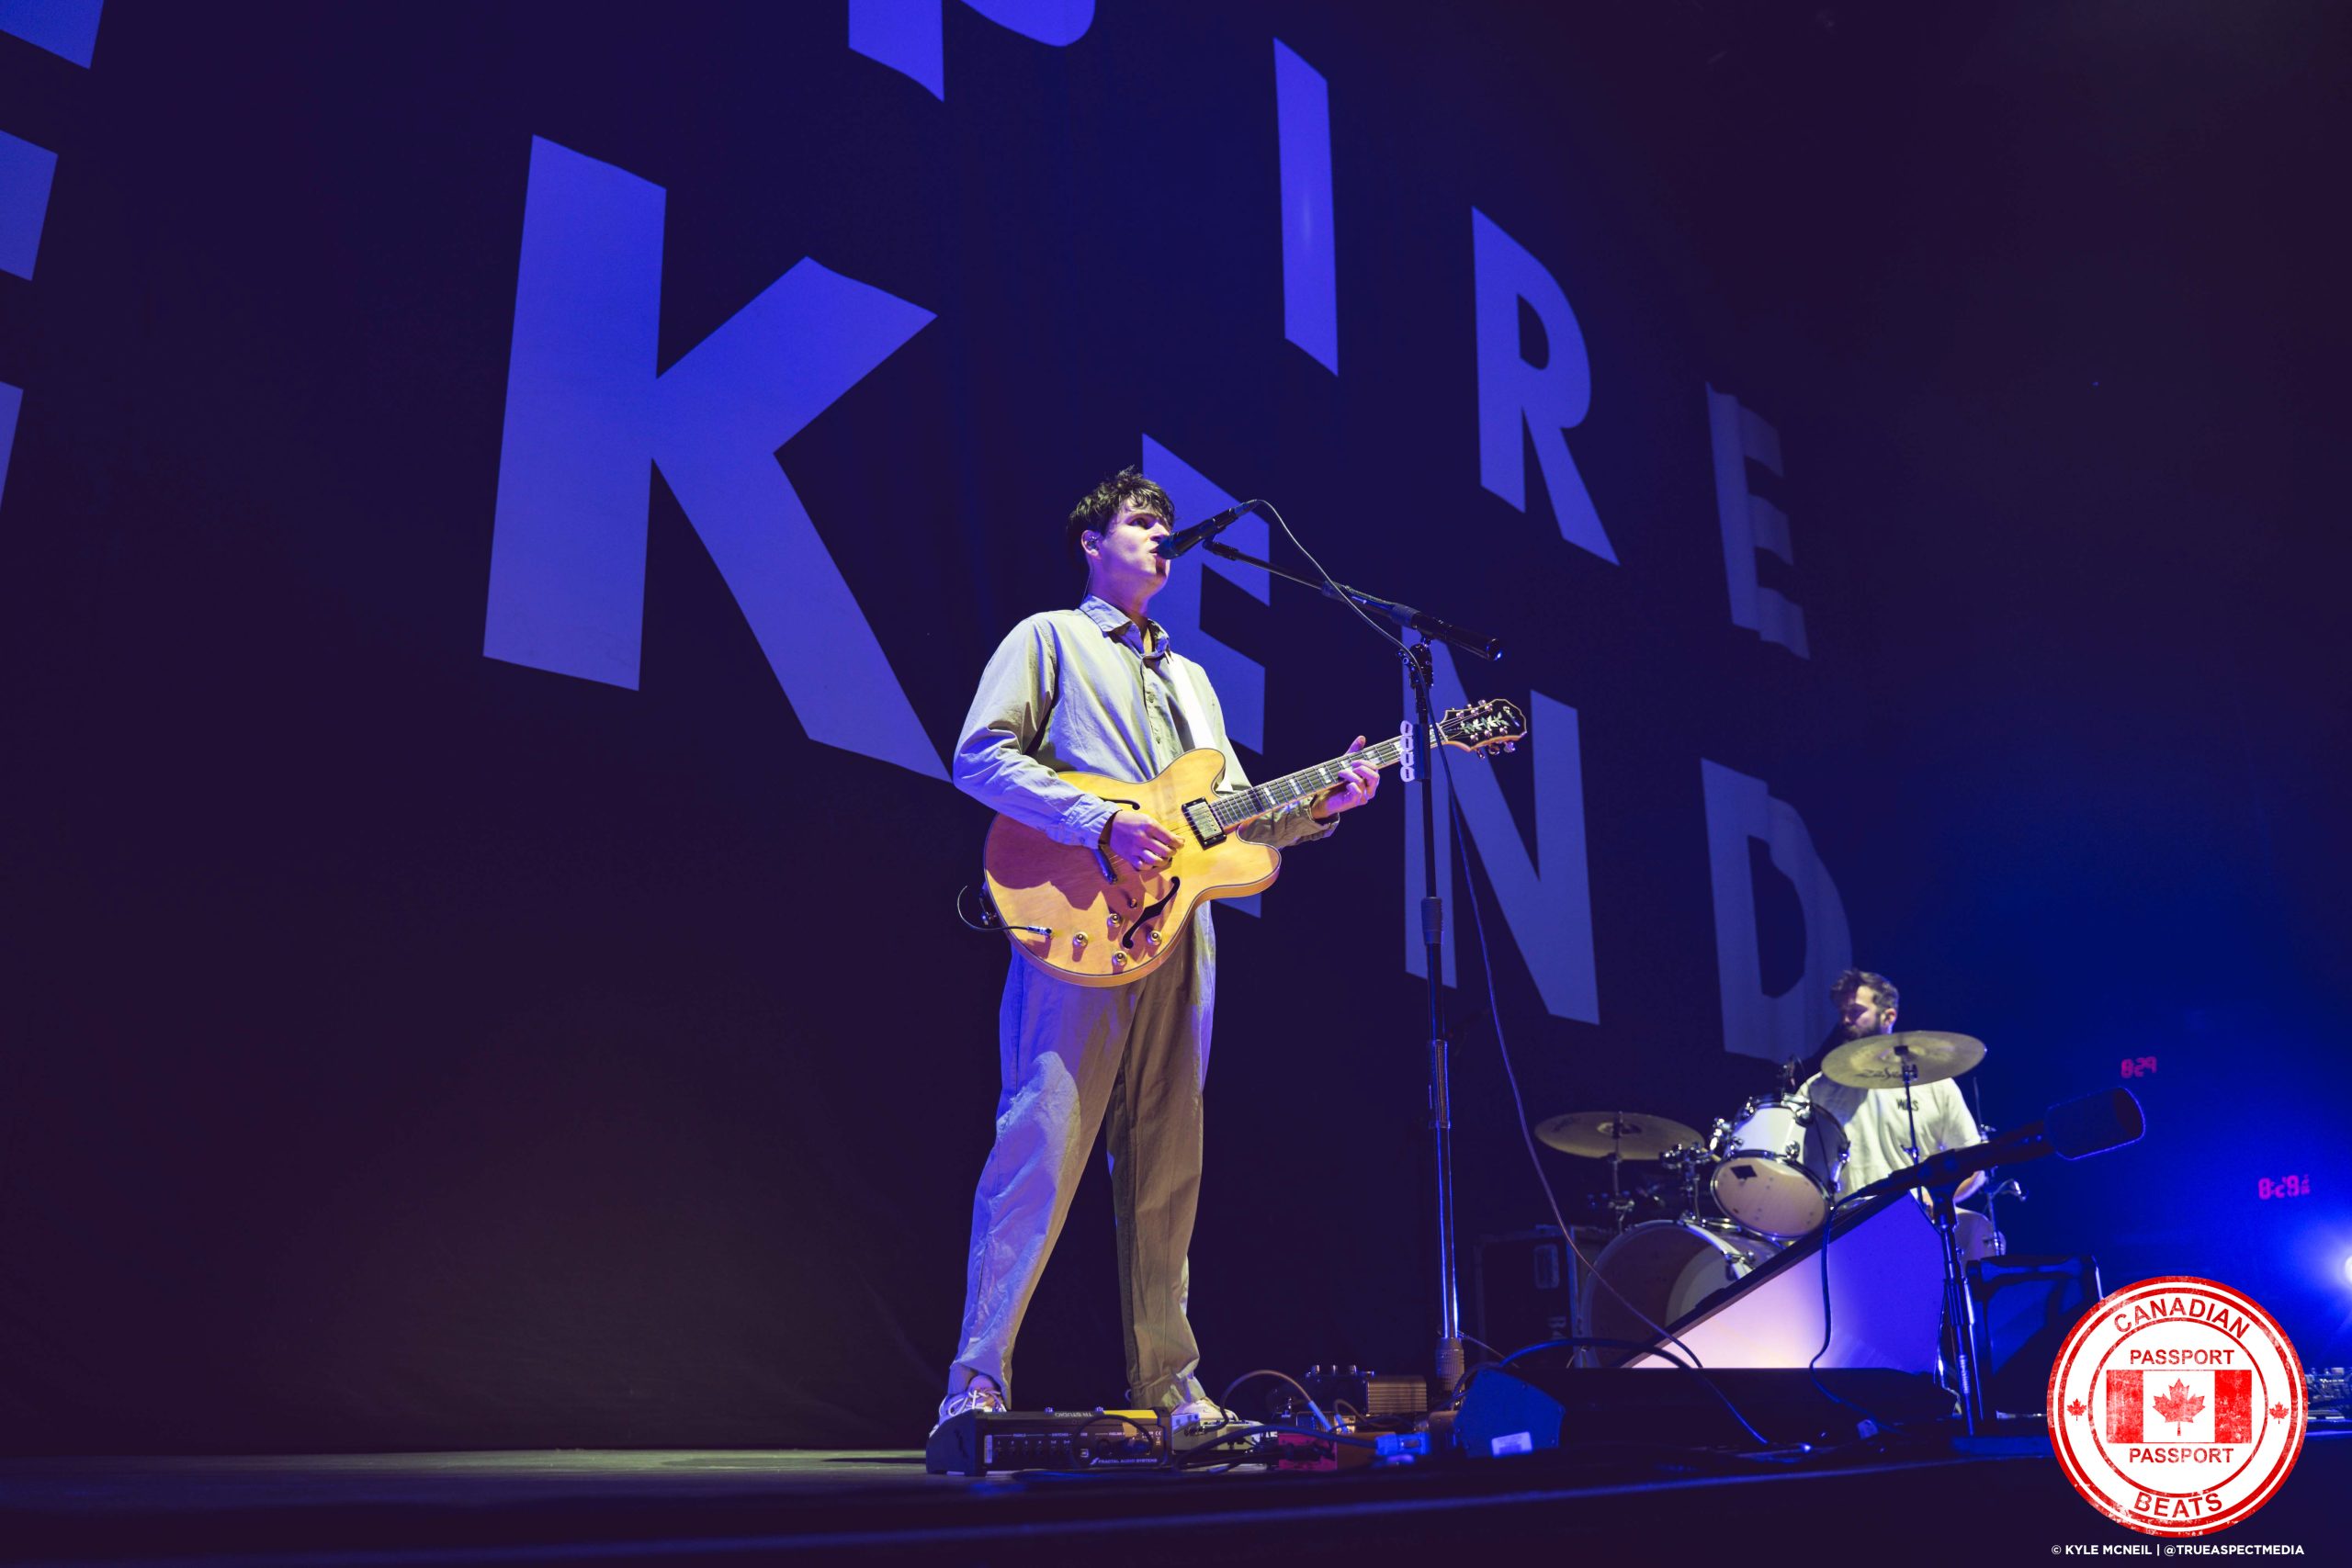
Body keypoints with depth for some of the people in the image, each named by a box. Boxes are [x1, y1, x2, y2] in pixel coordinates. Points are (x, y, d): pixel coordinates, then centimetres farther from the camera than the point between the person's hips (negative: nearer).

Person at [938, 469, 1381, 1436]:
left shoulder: (1189, 678, 29)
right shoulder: (1048, 638, 10)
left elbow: (1236, 821, 24)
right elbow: (980, 756, -5)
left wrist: (1316, 807, 5)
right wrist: (1101, 823, -15)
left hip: (1180, 934, 6)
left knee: (1166, 1169, 7)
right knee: (1041, 1151, -12)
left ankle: (1167, 1385, 13)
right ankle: (977, 1383, -8)